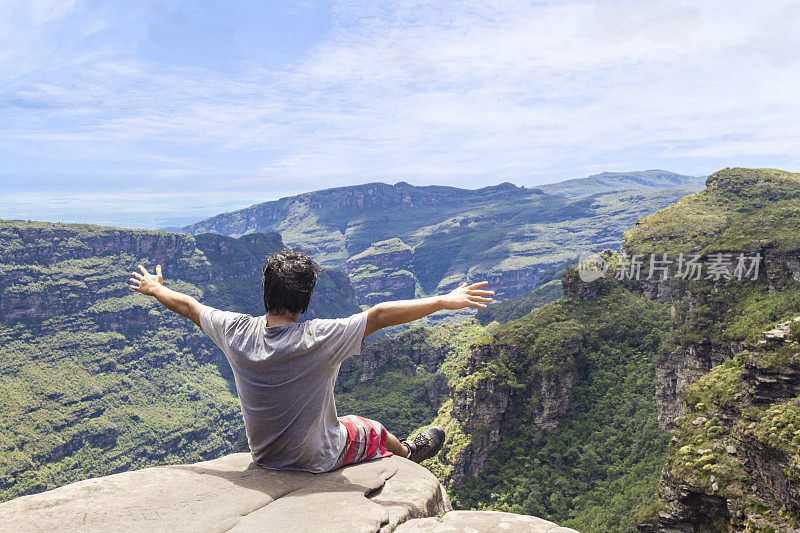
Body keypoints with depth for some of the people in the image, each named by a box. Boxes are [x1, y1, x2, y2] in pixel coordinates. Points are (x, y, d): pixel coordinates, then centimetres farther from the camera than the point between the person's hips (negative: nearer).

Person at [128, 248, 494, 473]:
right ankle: (409, 453, 55)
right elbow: (381, 314, -36)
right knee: (371, 429, 24)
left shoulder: (237, 332, -18)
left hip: (262, 456, 5)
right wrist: (443, 301, -31)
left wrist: (154, 289, 17)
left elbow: (188, 305, -1)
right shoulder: (319, 338, -33)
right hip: (315, 459, -4)